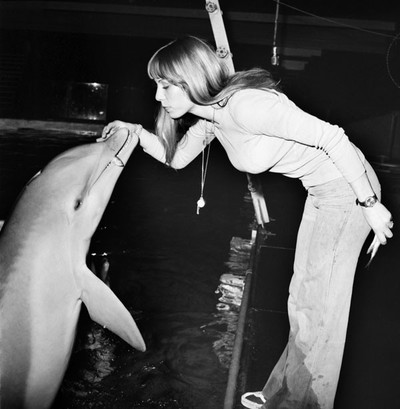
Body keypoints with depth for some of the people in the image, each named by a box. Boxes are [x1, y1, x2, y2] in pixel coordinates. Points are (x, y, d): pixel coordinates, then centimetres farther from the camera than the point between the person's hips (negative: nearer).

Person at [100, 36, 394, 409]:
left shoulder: (245, 104, -29)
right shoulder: (211, 115, -1)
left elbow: (332, 137, -28)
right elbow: (176, 157, 13)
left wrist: (370, 204, -23)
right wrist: (135, 132, 0)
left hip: (349, 186, -9)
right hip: (322, 191, 9)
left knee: (317, 310, 1)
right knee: (303, 301, 17)